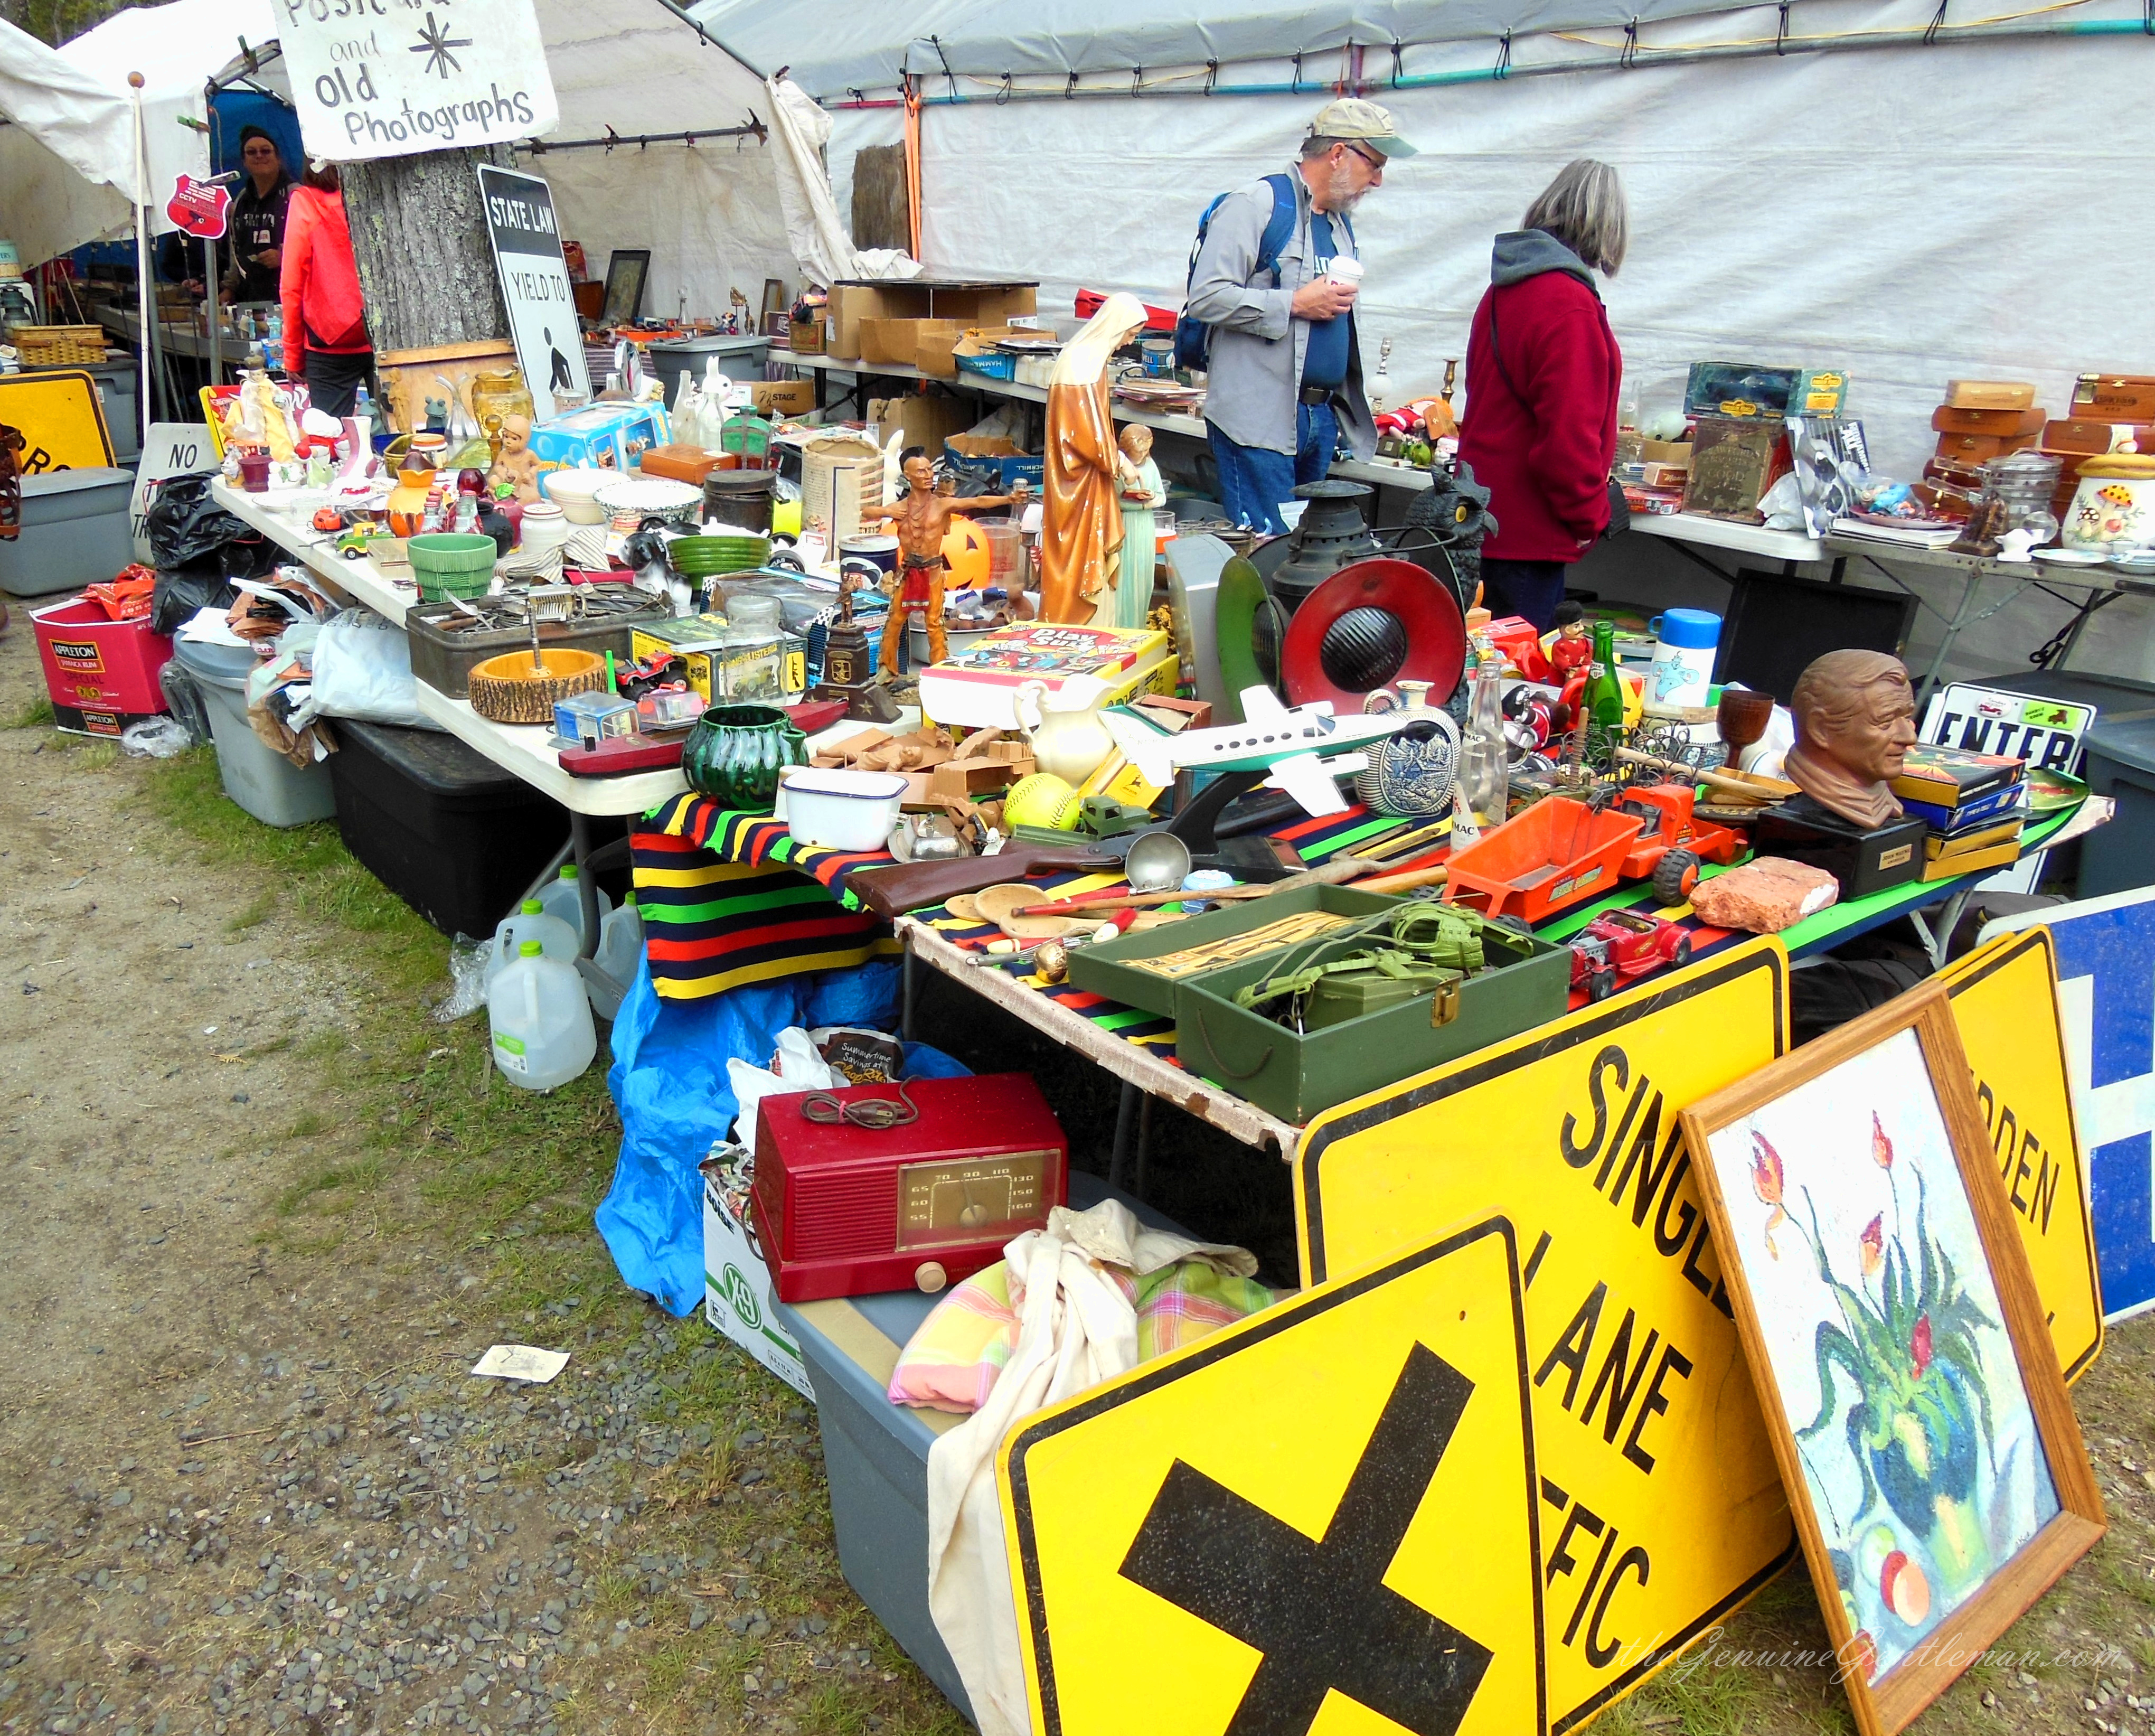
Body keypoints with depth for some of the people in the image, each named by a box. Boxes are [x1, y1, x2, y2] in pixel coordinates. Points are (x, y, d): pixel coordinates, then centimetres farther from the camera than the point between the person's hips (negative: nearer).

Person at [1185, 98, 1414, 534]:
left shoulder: (1339, 222, 20)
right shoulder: (1256, 204, -7)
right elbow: (1205, 297, -17)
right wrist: (1296, 303, -16)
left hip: (1321, 416, 9)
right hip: (1259, 417, -8)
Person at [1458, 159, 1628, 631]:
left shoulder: (1504, 288, 11)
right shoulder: (1569, 305, -19)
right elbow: (1568, 432, -23)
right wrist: (1589, 517, -9)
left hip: (1488, 513, 9)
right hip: (1528, 532, -9)